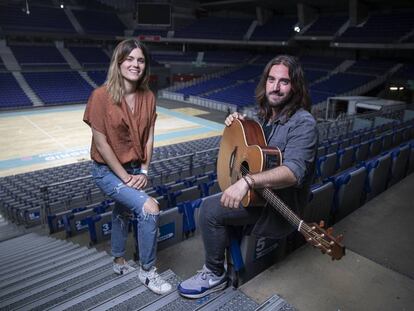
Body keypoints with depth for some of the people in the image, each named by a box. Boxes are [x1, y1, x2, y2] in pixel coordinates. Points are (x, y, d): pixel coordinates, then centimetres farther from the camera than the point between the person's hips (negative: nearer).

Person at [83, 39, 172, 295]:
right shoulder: (102, 95, -19)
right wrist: (125, 177, -16)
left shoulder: (148, 97, -4)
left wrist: (144, 171, -6)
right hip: (109, 171, -6)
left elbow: (149, 138, 0)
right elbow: (101, 143, -18)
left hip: (136, 169, 6)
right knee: (150, 208, -20)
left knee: (124, 211, 23)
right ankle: (148, 271, 4)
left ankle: (120, 262, 48)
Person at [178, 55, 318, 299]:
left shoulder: (303, 123, -22)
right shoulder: (266, 114, 4)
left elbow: (293, 171, -37)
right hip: (259, 189, 9)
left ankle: (215, 275, 5)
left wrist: (248, 181, -50)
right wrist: (239, 123, 0)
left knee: (211, 213, -17)